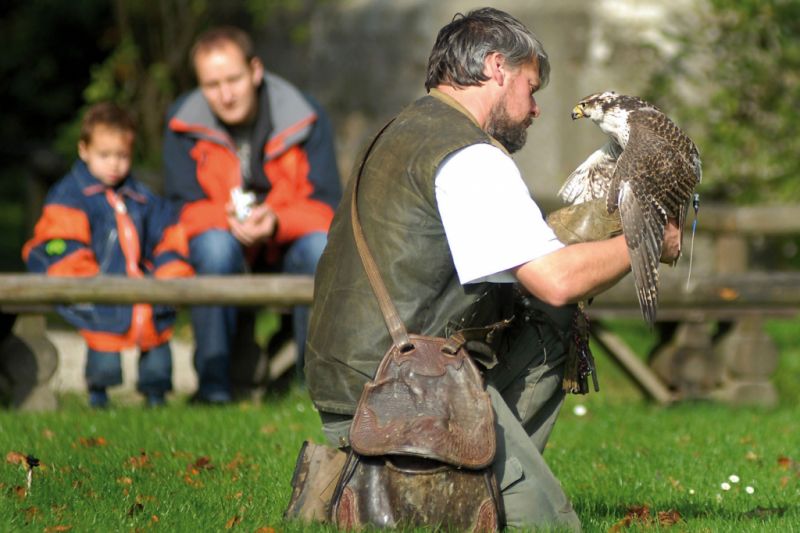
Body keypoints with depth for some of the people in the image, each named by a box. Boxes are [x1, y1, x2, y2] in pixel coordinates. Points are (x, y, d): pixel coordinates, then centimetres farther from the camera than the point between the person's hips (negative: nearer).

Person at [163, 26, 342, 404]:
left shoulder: (305, 118, -9)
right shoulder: (184, 126, -7)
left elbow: (325, 205, -12)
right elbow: (185, 208, -9)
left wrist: (277, 222, -33)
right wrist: (229, 219, -32)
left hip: (287, 247, 0)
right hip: (225, 251, 0)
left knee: (321, 246, -33)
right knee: (215, 244, -35)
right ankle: (213, 383, -32)